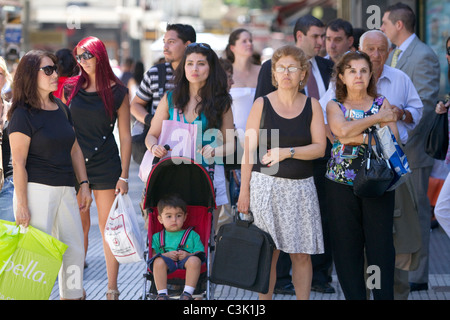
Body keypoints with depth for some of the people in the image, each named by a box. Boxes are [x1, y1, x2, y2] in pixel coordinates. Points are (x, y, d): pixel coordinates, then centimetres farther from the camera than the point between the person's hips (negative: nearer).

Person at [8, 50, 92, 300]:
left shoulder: (61, 109, 15)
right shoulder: (23, 114, -7)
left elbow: (74, 150, 21)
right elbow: (18, 162, -12)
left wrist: (83, 184, 13)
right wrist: (21, 204, -16)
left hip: (65, 190, 7)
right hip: (37, 189, -7)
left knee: (74, 247, 9)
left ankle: (73, 295, 21)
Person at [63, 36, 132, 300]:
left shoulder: (118, 92, 0)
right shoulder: (72, 87, 5)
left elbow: (125, 135, 1)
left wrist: (124, 175, -4)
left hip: (106, 166, -2)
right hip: (75, 164, 2)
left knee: (108, 227, 1)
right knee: (80, 226, 5)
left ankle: (112, 288, 6)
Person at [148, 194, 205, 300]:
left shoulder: (192, 235, 22)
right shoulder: (157, 237, 23)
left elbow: (200, 255, 11)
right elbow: (153, 255, 9)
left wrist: (188, 255, -10)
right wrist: (166, 255, -10)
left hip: (186, 264, 0)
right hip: (167, 264, 0)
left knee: (194, 260, -35)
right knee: (159, 261, -34)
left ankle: (187, 293, -37)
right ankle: (162, 294, -34)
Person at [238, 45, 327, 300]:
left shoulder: (312, 106, 7)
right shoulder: (262, 104, 2)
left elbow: (319, 148, -1)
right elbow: (249, 150, 1)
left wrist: (287, 152, -12)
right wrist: (244, 190, -2)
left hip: (301, 187, 2)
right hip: (266, 184, -1)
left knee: (302, 254, 1)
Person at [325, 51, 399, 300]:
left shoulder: (382, 103, 9)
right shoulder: (334, 106, 7)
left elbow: (393, 139, -5)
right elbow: (342, 130, -14)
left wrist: (358, 137, -15)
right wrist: (377, 118, -11)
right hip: (341, 182, 0)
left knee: (380, 242, -2)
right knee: (347, 244, 2)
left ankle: (384, 295, 4)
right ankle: (354, 295, 11)